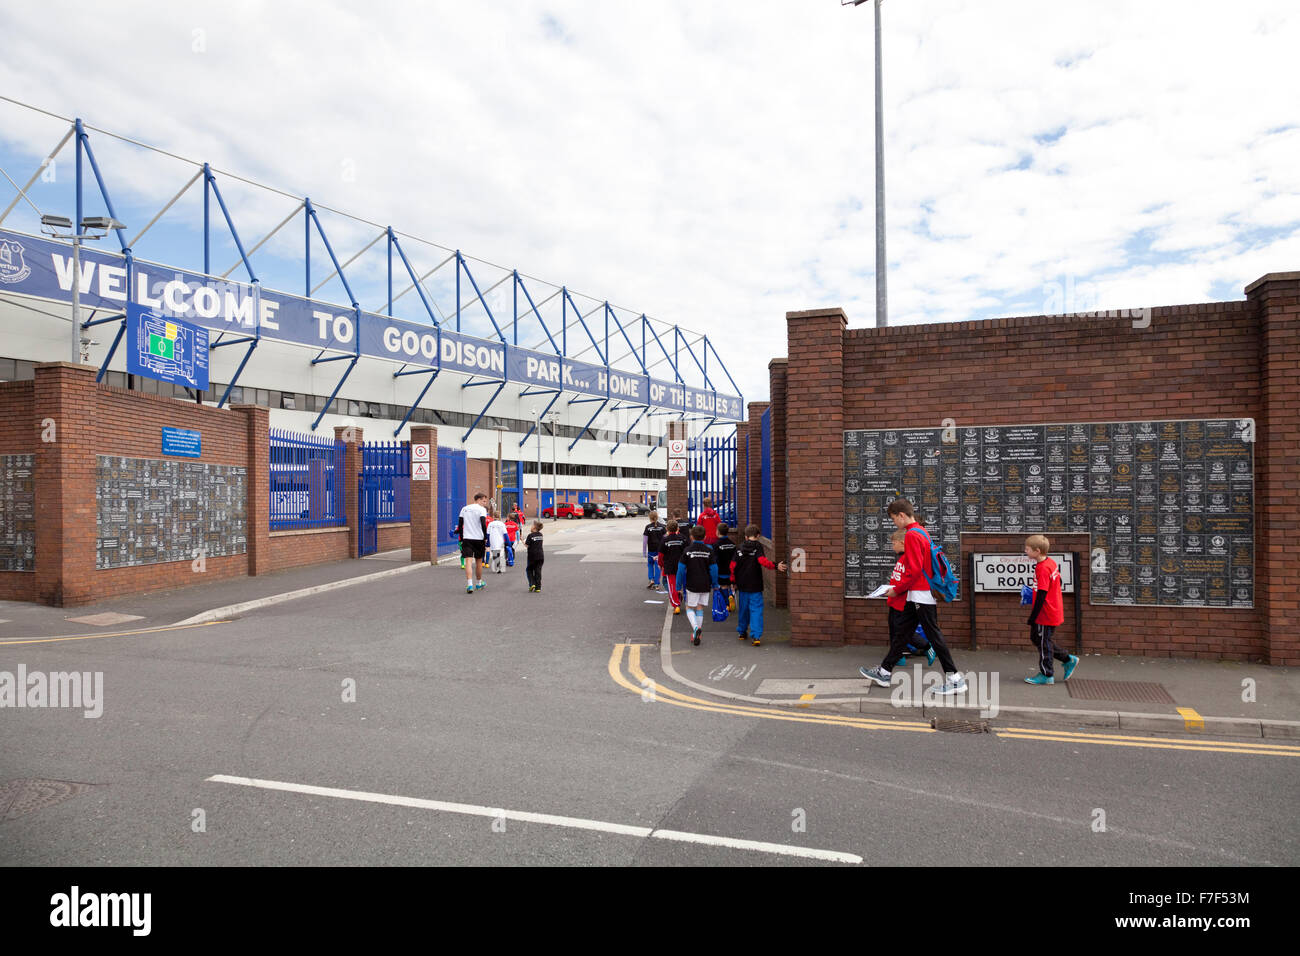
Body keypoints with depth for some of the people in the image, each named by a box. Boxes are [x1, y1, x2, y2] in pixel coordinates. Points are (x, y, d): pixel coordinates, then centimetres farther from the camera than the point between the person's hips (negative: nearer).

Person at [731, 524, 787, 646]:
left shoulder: (739, 549, 5)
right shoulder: (758, 547, -9)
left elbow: (733, 565, 5)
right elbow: (763, 561, -24)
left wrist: (733, 581, 14)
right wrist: (776, 566, -23)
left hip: (742, 585, 4)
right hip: (755, 586, -4)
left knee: (743, 609, 19)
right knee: (756, 610, -2)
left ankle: (742, 632, 31)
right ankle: (756, 636, -11)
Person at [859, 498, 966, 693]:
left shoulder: (911, 535, -16)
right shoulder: (922, 531, 14)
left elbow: (914, 570, -21)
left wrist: (897, 589, -10)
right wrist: (899, 587, 16)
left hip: (921, 594, -10)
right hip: (917, 595, 10)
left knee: (933, 635, -3)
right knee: (902, 632, 14)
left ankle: (954, 678, 4)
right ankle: (884, 672, 22)